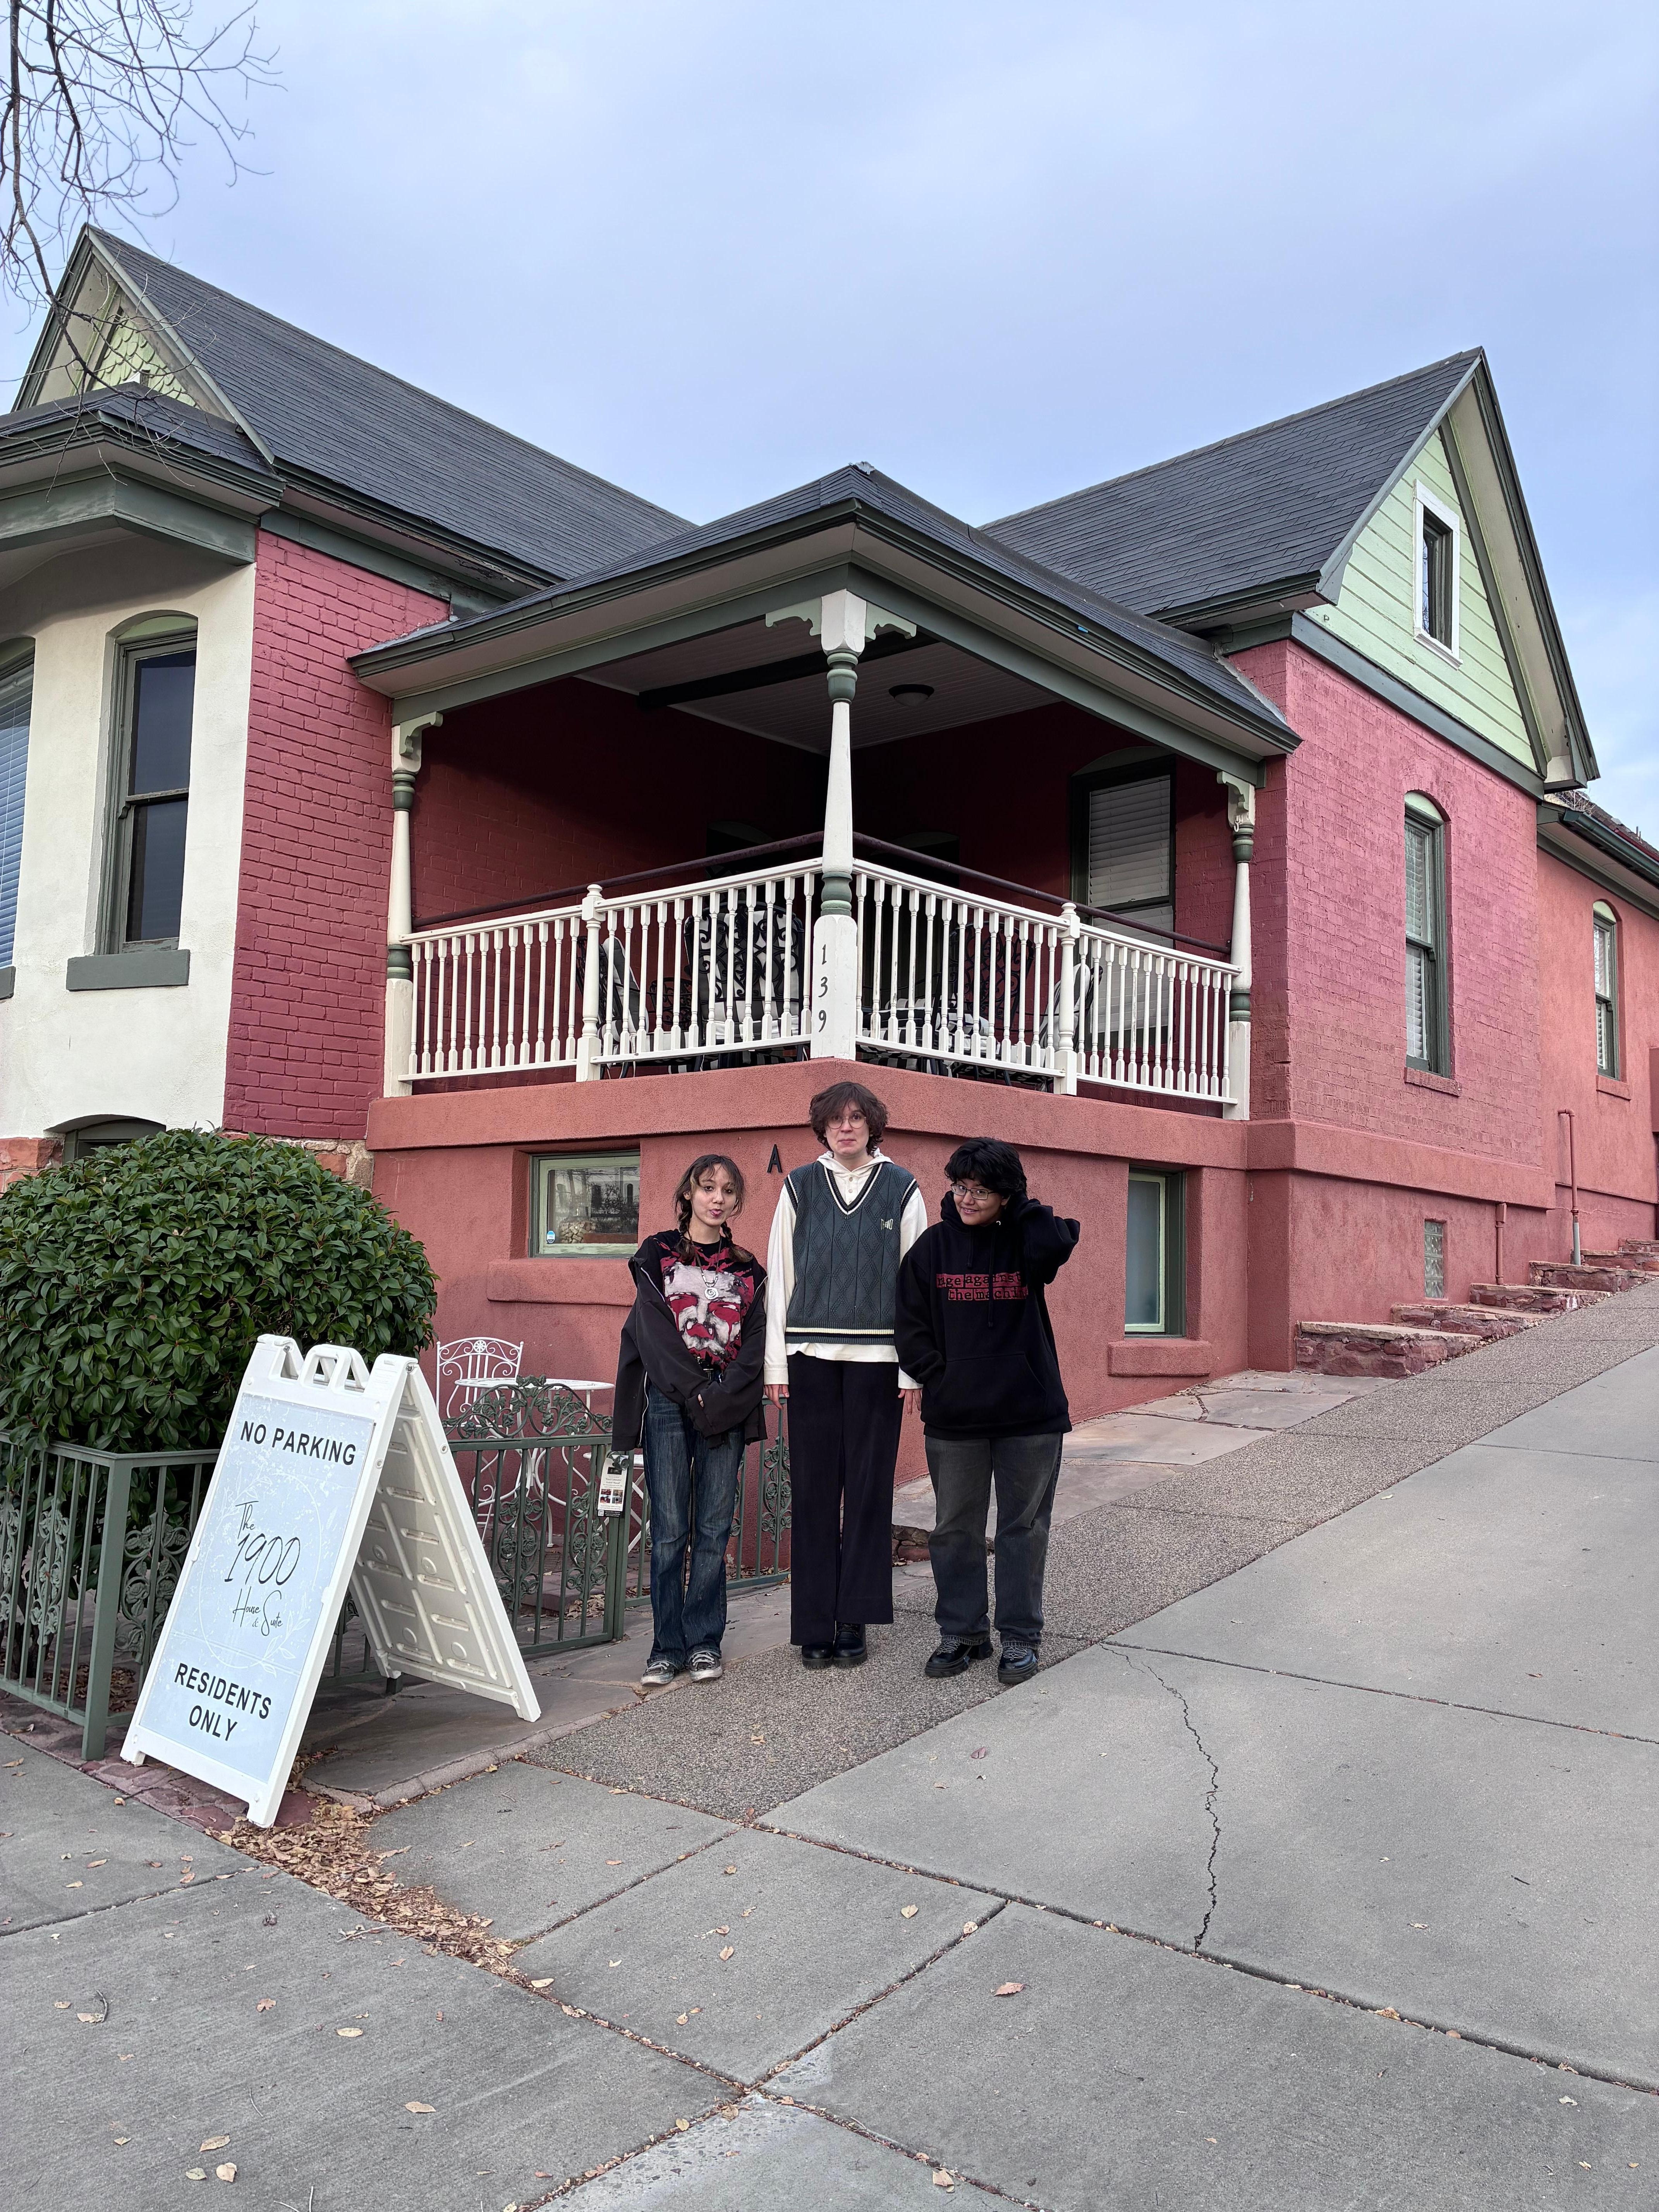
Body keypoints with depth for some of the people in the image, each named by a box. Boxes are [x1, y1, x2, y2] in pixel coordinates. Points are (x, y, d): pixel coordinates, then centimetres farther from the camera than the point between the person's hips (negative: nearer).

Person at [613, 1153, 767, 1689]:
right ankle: (668, 1646, 6)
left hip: (727, 1406, 2)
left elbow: (755, 1345, 5)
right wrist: (697, 1394, -11)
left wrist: (724, 1400, -10)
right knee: (670, 1530, -3)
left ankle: (705, 1643, 12)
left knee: (714, 1529, 2)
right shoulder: (657, 1255, 7)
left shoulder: (748, 1271, 13)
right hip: (669, 1401, -2)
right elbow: (654, 1333, -3)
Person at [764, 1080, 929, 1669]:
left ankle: (854, 1621, 12)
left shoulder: (901, 1189, 5)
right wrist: (776, 1362, 2)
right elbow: (779, 1274, 7)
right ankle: (814, 1626, 10)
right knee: (813, 1488, 2)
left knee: (868, 1487, 2)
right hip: (810, 1354, 1)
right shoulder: (800, 1187, 7)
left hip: (876, 1356, -1)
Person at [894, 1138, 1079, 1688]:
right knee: (955, 1528, 9)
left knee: (1024, 1526, 8)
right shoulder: (934, 1246, 0)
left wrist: (1019, 1207, -13)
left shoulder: (1025, 1242, -2)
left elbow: (1059, 1241, -27)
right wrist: (940, 1379, -7)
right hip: (953, 1417, 1)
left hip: (1030, 1414, -1)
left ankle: (1020, 1637, 20)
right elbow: (910, 1325, 1)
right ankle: (962, 1632, 24)